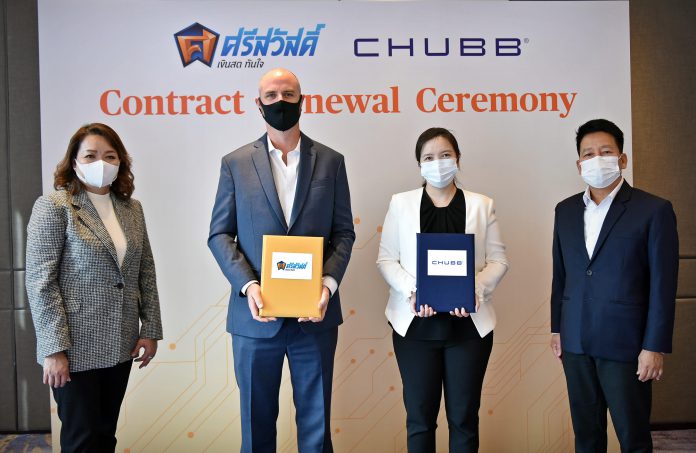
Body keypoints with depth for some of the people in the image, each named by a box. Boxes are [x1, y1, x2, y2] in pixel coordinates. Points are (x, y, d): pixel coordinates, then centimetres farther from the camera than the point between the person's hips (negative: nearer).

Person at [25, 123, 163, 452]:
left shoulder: (132, 208, 8)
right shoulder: (53, 207, -8)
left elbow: (146, 273, 10)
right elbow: (40, 282, -12)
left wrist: (150, 330, 6)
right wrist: (54, 348, -15)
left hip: (120, 345, 5)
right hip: (77, 347, -5)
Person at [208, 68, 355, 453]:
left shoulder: (330, 161, 5)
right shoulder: (235, 163, 3)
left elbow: (344, 231, 4)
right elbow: (219, 234, 2)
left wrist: (329, 283, -12)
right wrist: (247, 286, -13)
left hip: (314, 314, 1)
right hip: (256, 314, 0)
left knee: (316, 420, 12)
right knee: (257, 420, 13)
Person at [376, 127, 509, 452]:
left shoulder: (482, 204, 7)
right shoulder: (401, 203, 6)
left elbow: (498, 260, 5)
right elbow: (386, 259, 3)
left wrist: (475, 290, -14)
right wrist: (412, 291, -15)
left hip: (469, 324, 1)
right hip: (416, 324, 0)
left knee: (464, 416, 9)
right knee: (420, 416, 7)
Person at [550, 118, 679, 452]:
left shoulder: (654, 210, -6)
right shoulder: (565, 210, 9)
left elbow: (663, 285, -8)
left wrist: (655, 347, -10)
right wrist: (556, 328, 13)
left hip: (625, 343, -4)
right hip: (576, 343, 5)